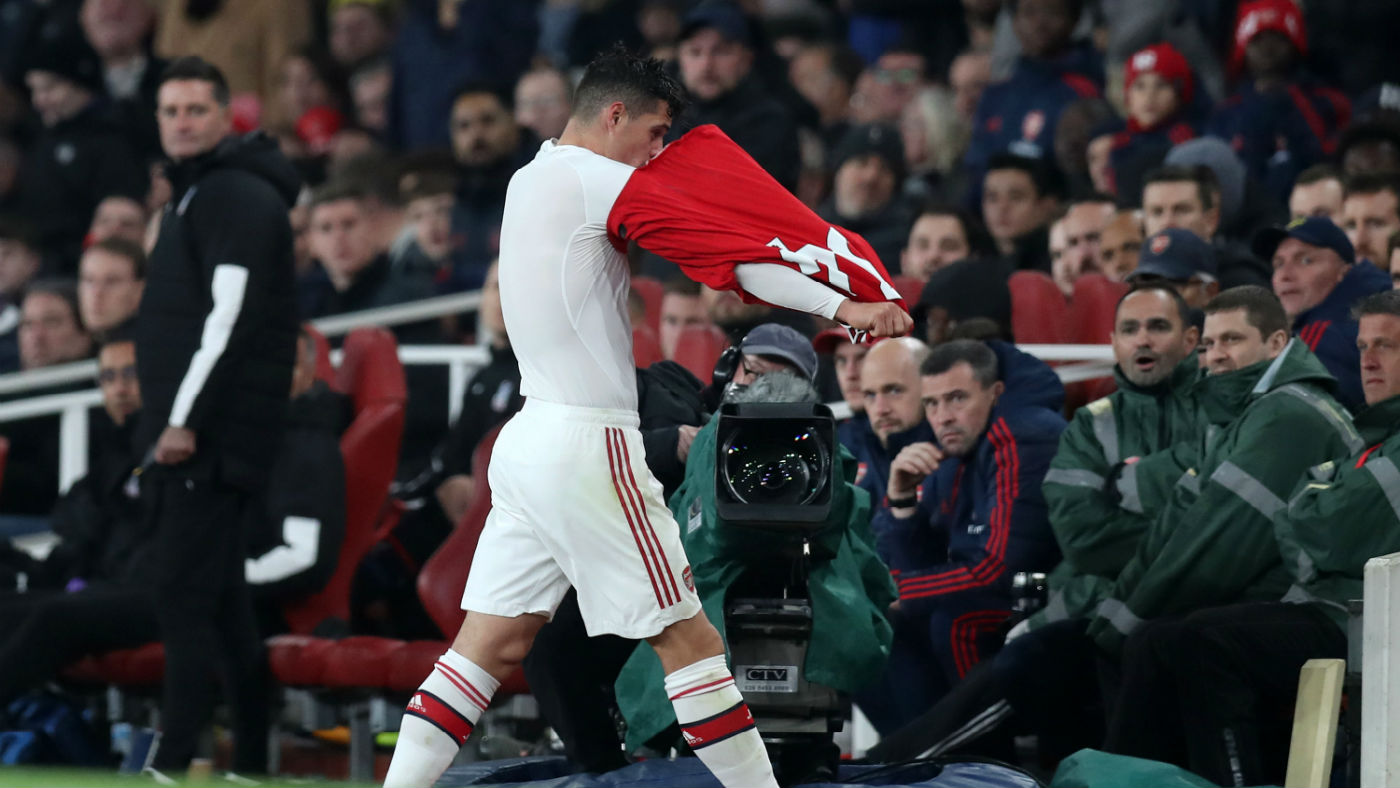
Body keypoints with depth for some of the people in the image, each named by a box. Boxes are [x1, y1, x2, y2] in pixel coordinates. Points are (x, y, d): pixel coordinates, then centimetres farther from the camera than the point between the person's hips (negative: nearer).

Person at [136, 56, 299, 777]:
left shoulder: (236, 195, -11)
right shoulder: (196, 194, 20)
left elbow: (233, 316, -20)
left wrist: (187, 418, -23)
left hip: (214, 431, -10)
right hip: (188, 429, 10)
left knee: (183, 590, -13)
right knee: (219, 595, 12)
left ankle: (172, 760, -17)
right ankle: (250, 760, 15)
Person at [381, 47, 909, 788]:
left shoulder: (532, 179, 16)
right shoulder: (592, 178, -11)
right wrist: (841, 307, -19)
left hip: (531, 440, 9)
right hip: (588, 445, -9)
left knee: (491, 641, 8)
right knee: (689, 638, -4)